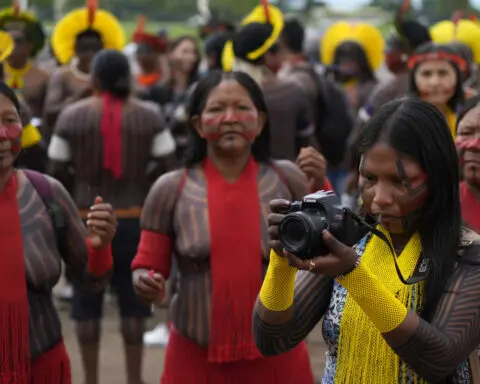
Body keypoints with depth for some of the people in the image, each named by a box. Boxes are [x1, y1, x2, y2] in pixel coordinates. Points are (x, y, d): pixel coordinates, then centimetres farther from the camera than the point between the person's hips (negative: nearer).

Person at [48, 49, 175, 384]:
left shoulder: (72, 115, -6)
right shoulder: (149, 114, -4)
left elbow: (57, 171, -2)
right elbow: (167, 166, -4)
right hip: (135, 219, 1)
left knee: (88, 304, 9)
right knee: (133, 301, 11)